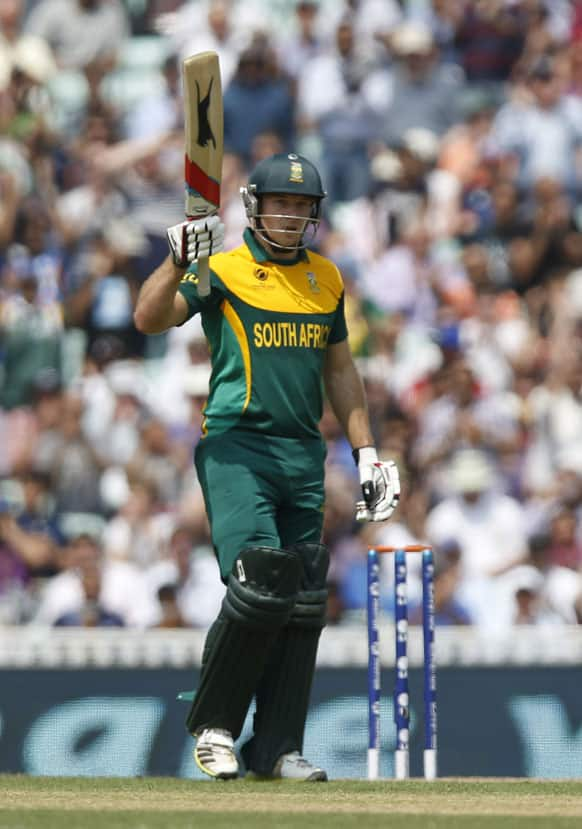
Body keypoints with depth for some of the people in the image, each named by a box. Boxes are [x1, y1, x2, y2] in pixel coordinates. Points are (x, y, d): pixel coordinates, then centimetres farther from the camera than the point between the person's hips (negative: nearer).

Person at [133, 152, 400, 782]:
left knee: (302, 603, 2)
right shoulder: (223, 271, -1)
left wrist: (365, 451, 17)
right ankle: (213, 726, -1)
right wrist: (178, 263, -31)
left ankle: (277, 747, 8)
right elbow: (150, 320, -15)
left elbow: (339, 371, 23)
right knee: (258, 588, -17)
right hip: (235, 446, -6)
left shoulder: (325, 280, 16)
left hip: (303, 454, 6)